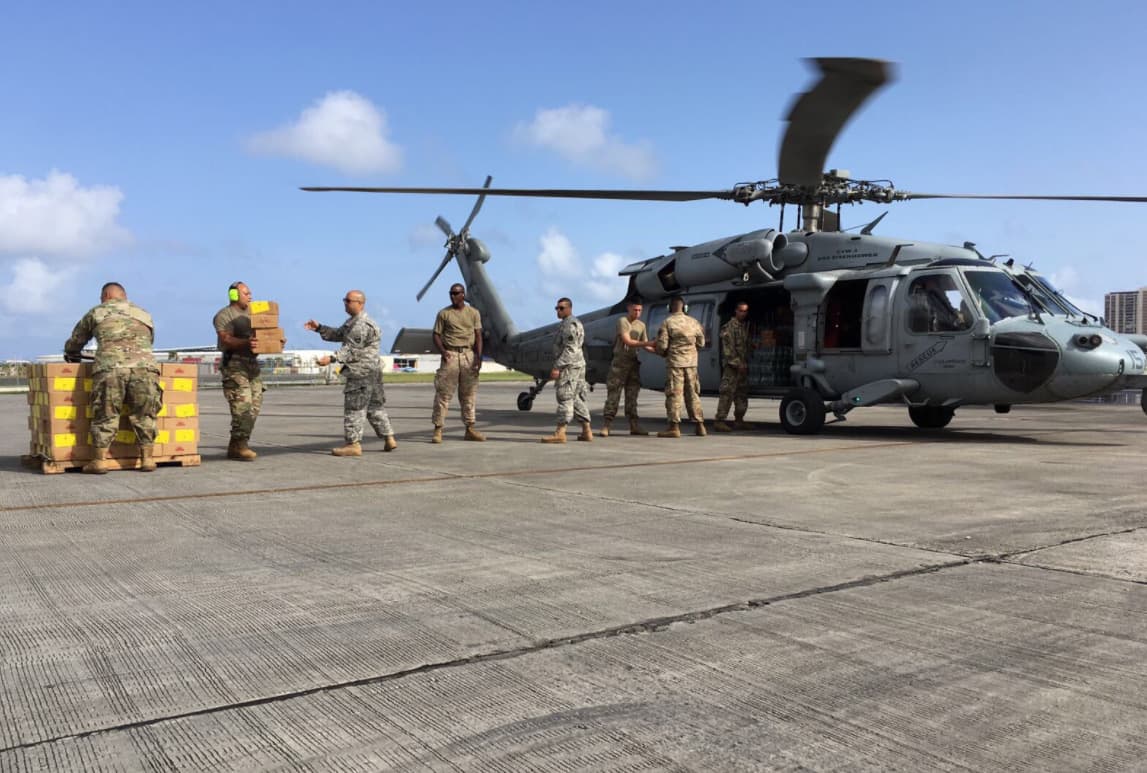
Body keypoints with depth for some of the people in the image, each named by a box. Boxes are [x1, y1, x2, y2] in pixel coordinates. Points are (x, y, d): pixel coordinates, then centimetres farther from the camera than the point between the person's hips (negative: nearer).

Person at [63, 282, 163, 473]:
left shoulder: (96, 313, 23)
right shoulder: (144, 315, 29)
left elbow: (73, 344, 30)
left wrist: (73, 359, 50)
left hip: (109, 368, -1)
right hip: (144, 367, 2)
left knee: (105, 416, 8)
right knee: (144, 416, 11)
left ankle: (100, 461, 8)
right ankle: (148, 459, 10)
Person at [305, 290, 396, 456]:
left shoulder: (363, 325, -17)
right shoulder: (353, 322, 18)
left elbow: (352, 349, -23)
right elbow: (338, 334, 23)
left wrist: (332, 358, -30)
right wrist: (319, 328, 12)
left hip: (361, 373, -11)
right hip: (371, 372, 11)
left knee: (354, 408, -6)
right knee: (375, 406, 14)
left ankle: (353, 444, -3)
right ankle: (389, 439, 17)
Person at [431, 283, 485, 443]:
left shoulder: (473, 313, 10)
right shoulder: (444, 314, 5)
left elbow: (478, 335, 5)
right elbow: (437, 334, 4)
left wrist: (478, 356, -7)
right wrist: (443, 351, -14)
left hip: (469, 354, 2)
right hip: (450, 355, -2)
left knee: (469, 393, 7)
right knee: (443, 392, -6)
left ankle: (470, 429, 15)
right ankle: (438, 429, -4)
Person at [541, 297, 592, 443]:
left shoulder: (569, 324, -14)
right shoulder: (575, 323, 19)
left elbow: (570, 349, -22)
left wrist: (557, 367, -24)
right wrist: (555, 365, 23)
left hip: (569, 366, -11)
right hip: (578, 365, 11)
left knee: (564, 398, -11)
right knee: (577, 398, 11)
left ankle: (560, 433, -13)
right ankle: (586, 431, 13)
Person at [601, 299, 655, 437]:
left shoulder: (641, 325, 12)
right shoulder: (622, 321, -7)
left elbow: (645, 346, 14)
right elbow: (627, 341, -16)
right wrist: (647, 343, -21)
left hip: (633, 362, 6)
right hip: (620, 362, -6)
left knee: (632, 394, 7)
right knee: (613, 393, -6)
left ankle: (634, 425, 9)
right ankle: (606, 425, -5)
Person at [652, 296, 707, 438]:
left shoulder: (667, 322, -7)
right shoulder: (693, 322, 5)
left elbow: (662, 345, -10)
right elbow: (701, 343, 13)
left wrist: (663, 353, 11)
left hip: (675, 362, -4)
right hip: (691, 362, 4)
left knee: (674, 394, -2)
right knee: (693, 394, 12)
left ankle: (674, 427, -5)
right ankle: (700, 425, 12)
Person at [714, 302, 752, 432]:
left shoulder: (745, 326, 18)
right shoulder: (730, 326, -9)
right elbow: (728, 348, -16)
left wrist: (746, 364, 15)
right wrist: (737, 363, -17)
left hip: (742, 366, 9)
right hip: (732, 366, -9)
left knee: (742, 393, 11)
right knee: (727, 393, -12)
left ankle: (739, 420, 19)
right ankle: (720, 420, -12)